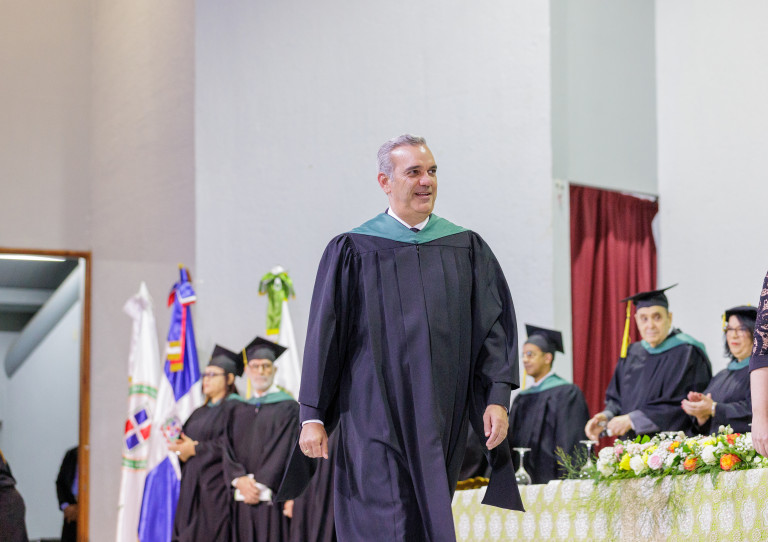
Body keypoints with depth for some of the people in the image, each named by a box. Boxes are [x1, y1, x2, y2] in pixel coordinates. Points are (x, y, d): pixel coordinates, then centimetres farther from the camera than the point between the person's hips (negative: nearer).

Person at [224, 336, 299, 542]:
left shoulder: (288, 407, 3)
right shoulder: (239, 411, 19)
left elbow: (284, 450, -6)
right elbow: (229, 448, 9)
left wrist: (260, 485, -12)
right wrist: (239, 479, -10)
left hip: (272, 498, -5)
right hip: (242, 499, 5)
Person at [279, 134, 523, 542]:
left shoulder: (467, 249, 9)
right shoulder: (353, 251, 1)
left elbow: (494, 325, 5)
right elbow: (324, 334, 1)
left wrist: (497, 399, -6)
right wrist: (313, 415, -4)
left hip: (442, 418, 3)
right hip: (376, 414, -3)